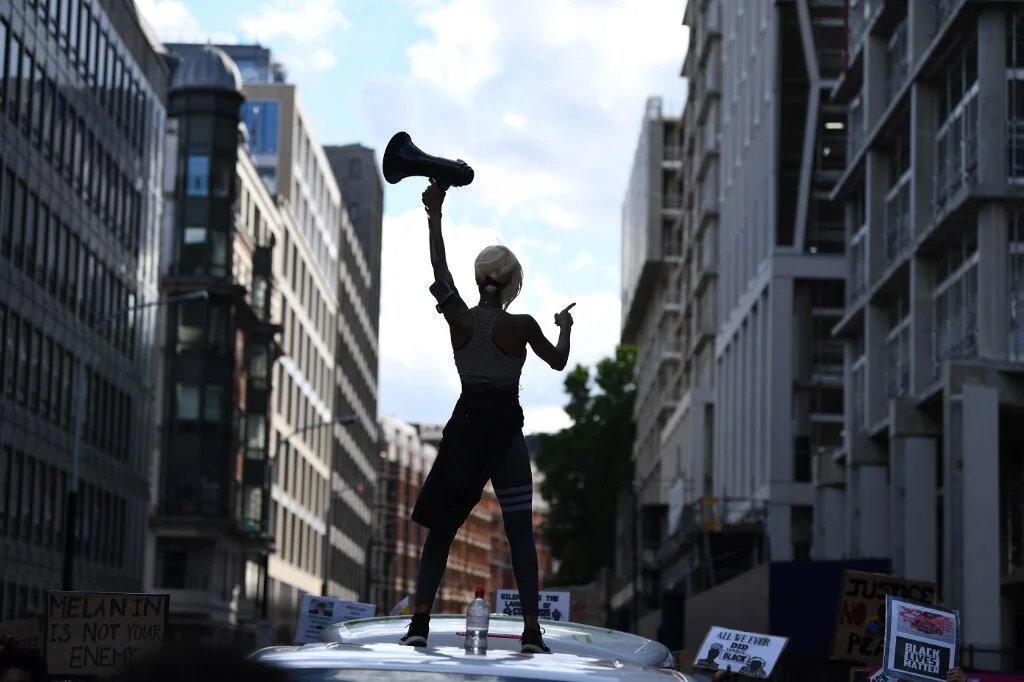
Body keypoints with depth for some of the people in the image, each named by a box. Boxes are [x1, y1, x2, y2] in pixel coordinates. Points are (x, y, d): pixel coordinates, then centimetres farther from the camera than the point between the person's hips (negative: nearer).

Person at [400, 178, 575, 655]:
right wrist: (565, 328, 28)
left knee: (441, 527, 7)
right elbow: (558, 362, 8)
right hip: (506, 429, -2)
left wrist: (435, 214, 18)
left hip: (465, 426, 2)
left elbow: (439, 268, 10)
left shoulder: (459, 318, -3)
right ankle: (531, 631, -3)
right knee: (520, 534, 2)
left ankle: (420, 623, -3)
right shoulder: (521, 326, -8)